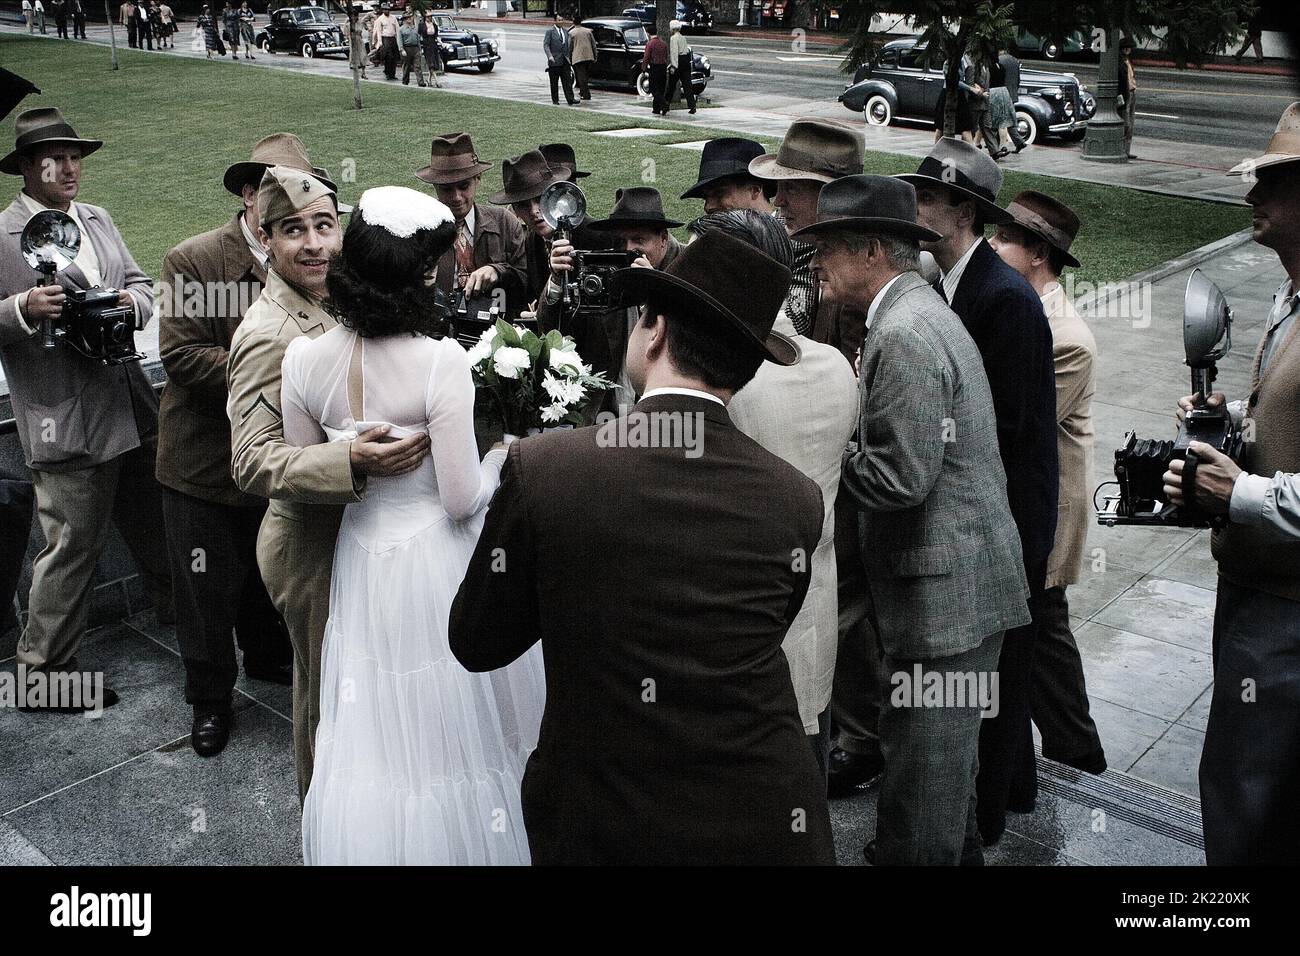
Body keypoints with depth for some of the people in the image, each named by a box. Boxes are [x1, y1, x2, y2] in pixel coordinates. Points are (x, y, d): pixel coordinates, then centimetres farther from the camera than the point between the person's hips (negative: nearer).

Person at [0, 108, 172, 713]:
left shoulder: (98, 220, 13)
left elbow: (142, 286, 14)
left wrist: (134, 301, -7)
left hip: (132, 407, 7)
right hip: (65, 421, -6)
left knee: (157, 527, 21)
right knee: (73, 545, 2)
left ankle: (180, 617, 43)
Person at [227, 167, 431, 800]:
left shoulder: (327, 307, 4)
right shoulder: (267, 333, -25)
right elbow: (251, 462, -31)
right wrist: (353, 461, -43)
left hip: (349, 534, 9)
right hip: (313, 548, -9)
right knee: (329, 697, 11)